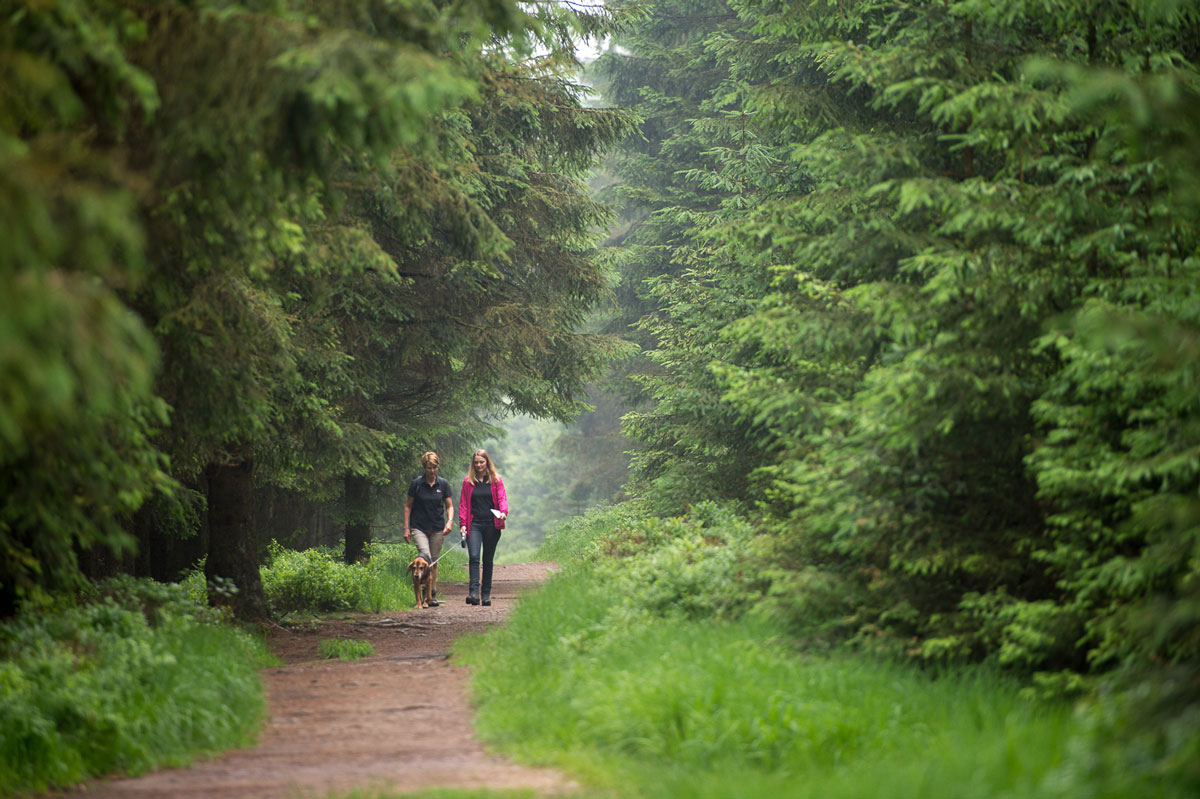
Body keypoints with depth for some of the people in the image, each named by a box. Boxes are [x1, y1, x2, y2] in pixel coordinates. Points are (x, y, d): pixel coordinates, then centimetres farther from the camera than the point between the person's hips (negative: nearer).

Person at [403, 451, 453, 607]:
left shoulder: (443, 484, 2)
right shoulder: (416, 483, -3)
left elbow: (449, 506, 6)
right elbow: (408, 506, 3)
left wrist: (450, 521, -12)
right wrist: (406, 528, -2)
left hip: (437, 528, 2)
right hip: (419, 527, -2)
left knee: (434, 562, 6)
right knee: (425, 557, -20)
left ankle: (433, 596, 15)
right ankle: (427, 593, -22)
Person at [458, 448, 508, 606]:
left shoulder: (496, 480, 8)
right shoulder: (468, 481, 10)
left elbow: (502, 498, 0)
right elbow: (463, 504, 10)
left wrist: (503, 512, -21)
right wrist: (462, 524, 0)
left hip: (491, 524, 0)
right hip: (474, 525, 0)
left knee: (488, 560, 5)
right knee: (474, 557, -16)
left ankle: (486, 595, 11)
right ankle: (474, 592, -24)